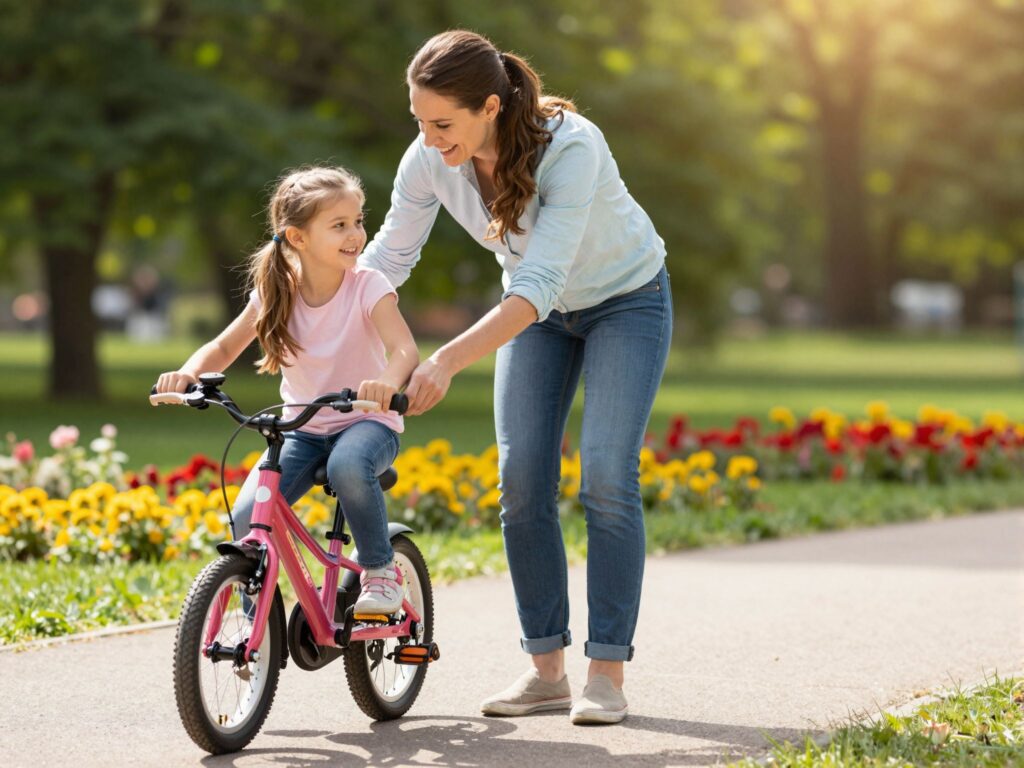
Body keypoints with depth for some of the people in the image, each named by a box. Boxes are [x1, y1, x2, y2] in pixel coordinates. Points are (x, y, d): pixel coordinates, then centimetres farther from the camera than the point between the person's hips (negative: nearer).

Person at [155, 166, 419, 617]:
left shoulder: (367, 287, -14)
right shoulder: (277, 292, -4)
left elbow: (404, 349, -28)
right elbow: (225, 347, 2)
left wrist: (388, 383, -53)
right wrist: (188, 373, -22)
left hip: (366, 422, -3)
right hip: (303, 428, 3)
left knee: (348, 466, -39)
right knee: (247, 516, -20)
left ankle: (379, 568, -13)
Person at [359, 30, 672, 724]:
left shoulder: (572, 148, -37)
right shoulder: (430, 160, -21)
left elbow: (540, 284, -43)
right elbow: (385, 258, -12)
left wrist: (447, 362, -51)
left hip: (625, 300, -5)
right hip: (538, 312, 5)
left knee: (607, 477, -15)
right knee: (522, 481, -6)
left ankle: (608, 675, -9)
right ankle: (547, 669, 3)